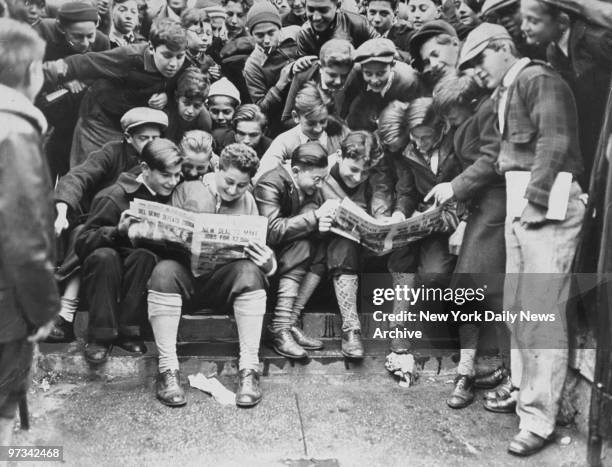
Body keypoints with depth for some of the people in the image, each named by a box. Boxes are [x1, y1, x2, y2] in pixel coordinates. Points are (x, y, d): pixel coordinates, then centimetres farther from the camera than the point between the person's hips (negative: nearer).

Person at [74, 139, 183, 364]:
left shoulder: (171, 196, 4)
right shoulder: (113, 197, -11)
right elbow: (81, 243, -15)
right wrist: (117, 231, -30)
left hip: (141, 281, 2)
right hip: (104, 276, -2)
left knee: (145, 256, -29)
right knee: (104, 256, -34)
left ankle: (127, 331, -20)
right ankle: (100, 336, -24)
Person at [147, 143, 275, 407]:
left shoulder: (248, 202, 13)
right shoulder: (187, 191, 8)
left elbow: (261, 256, 10)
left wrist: (268, 263, -14)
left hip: (226, 279, 1)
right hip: (185, 273, -1)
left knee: (250, 271, -30)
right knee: (164, 271, -32)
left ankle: (249, 370, -27)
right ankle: (168, 371, -27)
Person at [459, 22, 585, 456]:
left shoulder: (539, 79, -7)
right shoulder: (508, 91, 21)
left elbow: (555, 143, -18)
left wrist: (536, 199, -19)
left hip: (548, 203, -9)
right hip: (522, 202, 9)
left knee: (542, 310, -8)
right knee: (517, 305, 13)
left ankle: (539, 418, -2)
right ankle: (525, 390, 28)